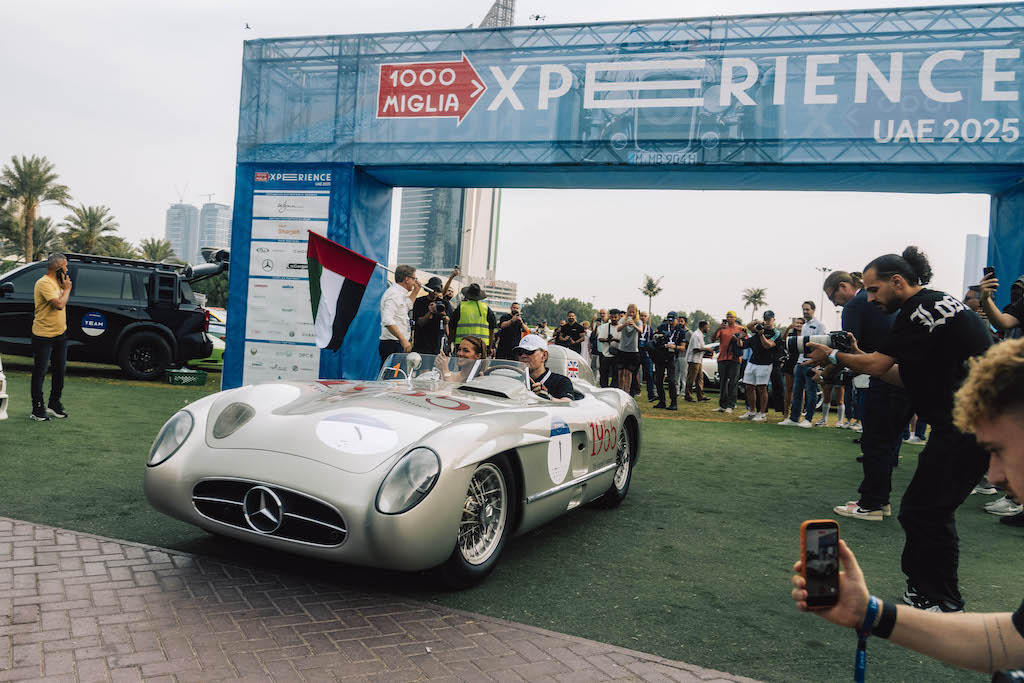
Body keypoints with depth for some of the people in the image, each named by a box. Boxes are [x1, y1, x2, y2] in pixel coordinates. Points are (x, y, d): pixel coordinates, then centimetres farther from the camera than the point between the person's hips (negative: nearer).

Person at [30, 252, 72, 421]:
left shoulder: (57, 282, 12)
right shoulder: (44, 283, -17)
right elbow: (59, 304, -25)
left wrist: (65, 288, 5)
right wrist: (67, 288, -13)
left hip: (60, 334, 9)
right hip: (43, 336, -9)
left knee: (60, 370, 14)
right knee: (40, 373, 0)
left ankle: (54, 404, 26)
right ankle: (37, 409, 8)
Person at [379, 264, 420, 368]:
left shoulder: (400, 293, 18)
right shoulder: (394, 294, -15)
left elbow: (407, 306, 41)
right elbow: (387, 321, -27)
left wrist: (416, 290, 31)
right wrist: (403, 340, -28)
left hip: (399, 344, 10)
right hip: (392, 344, -10)